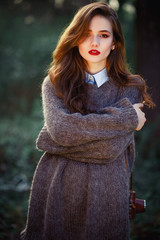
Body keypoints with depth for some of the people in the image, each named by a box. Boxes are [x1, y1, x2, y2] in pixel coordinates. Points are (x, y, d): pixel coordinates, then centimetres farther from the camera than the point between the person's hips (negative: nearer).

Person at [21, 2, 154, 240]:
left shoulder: (129, 89, -1)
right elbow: (60, 129, -15)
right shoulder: (54, 84, 3)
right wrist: (126, 118, -12)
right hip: (55, 189, 1)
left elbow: (111, 147, -13)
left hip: (105, 193, -1)